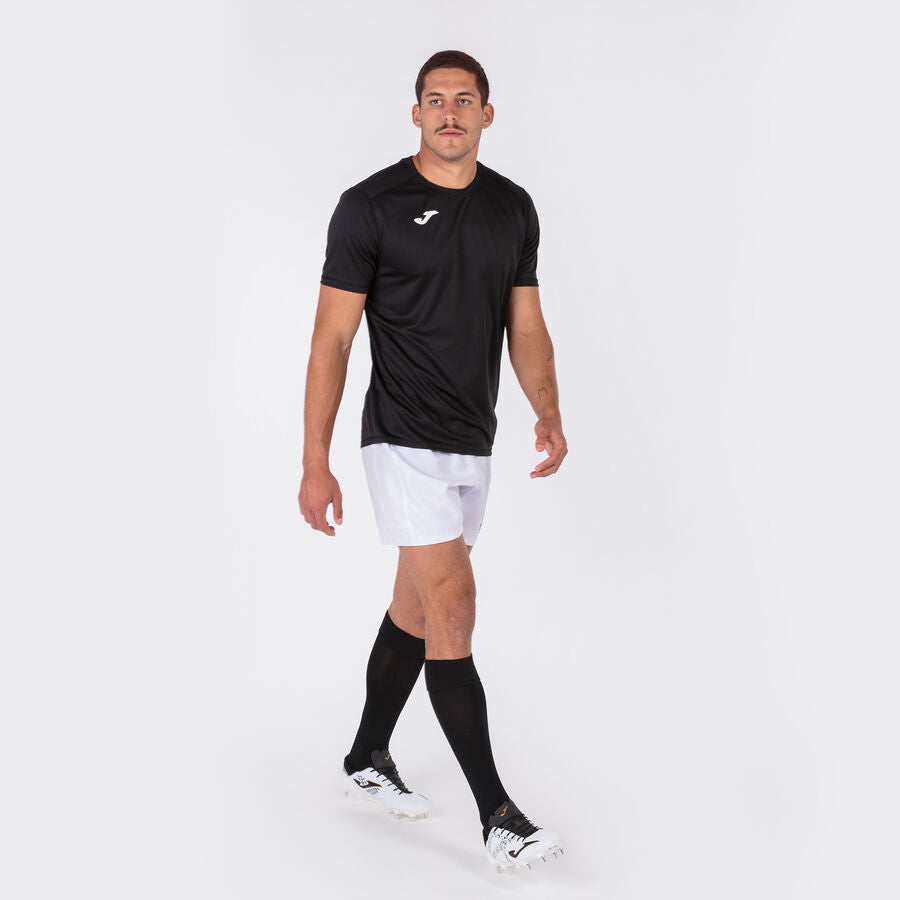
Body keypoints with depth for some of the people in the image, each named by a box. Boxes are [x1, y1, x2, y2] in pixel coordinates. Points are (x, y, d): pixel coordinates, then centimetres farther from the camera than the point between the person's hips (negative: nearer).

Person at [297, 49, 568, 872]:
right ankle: (497, 813, -4)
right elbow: (333, 338, -9)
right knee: (453, 611, -11)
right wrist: (315, 462, -13)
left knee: (416, 611, 16)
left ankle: (368, 757, 35)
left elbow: (526, 326, 10)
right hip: (405, 441, -6)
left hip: (473, 444, 6)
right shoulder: (370, 205, -9)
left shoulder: (513, 208, 7)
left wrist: (550, 414, -7)